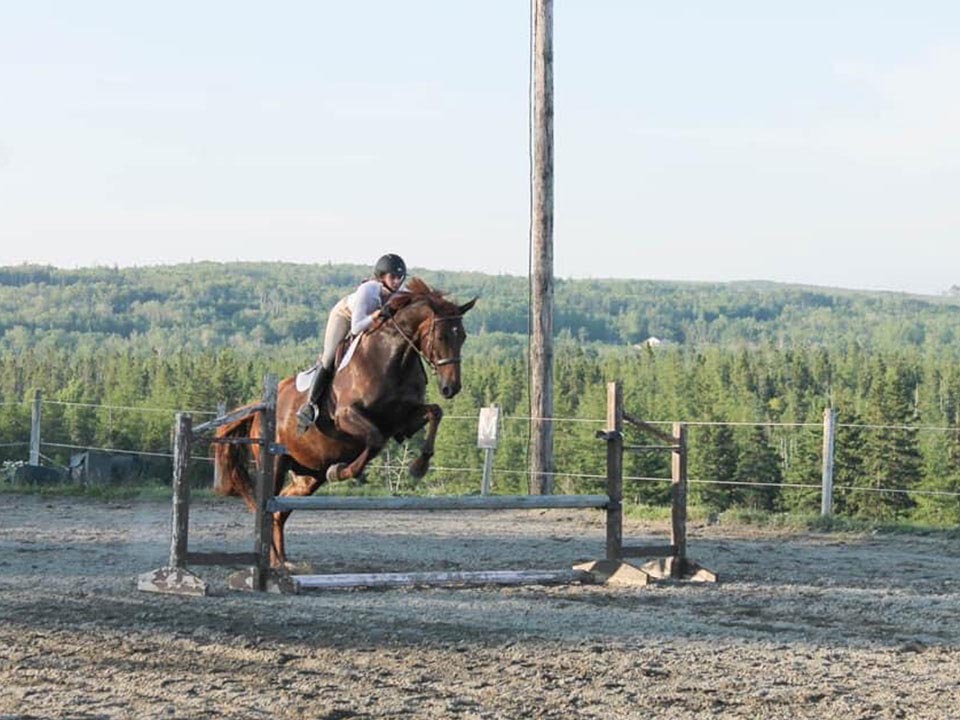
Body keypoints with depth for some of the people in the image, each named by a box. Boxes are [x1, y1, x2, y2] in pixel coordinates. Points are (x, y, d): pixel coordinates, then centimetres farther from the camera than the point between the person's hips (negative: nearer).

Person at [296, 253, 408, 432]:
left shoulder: (401, 294, -28)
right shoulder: (366, 291, -42)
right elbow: (356, 328, -43)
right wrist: (374, 317, -59)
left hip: (371, 321, 5)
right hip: (345, 315, -5)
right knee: (329, 360, -12)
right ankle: (310, 404, -2)